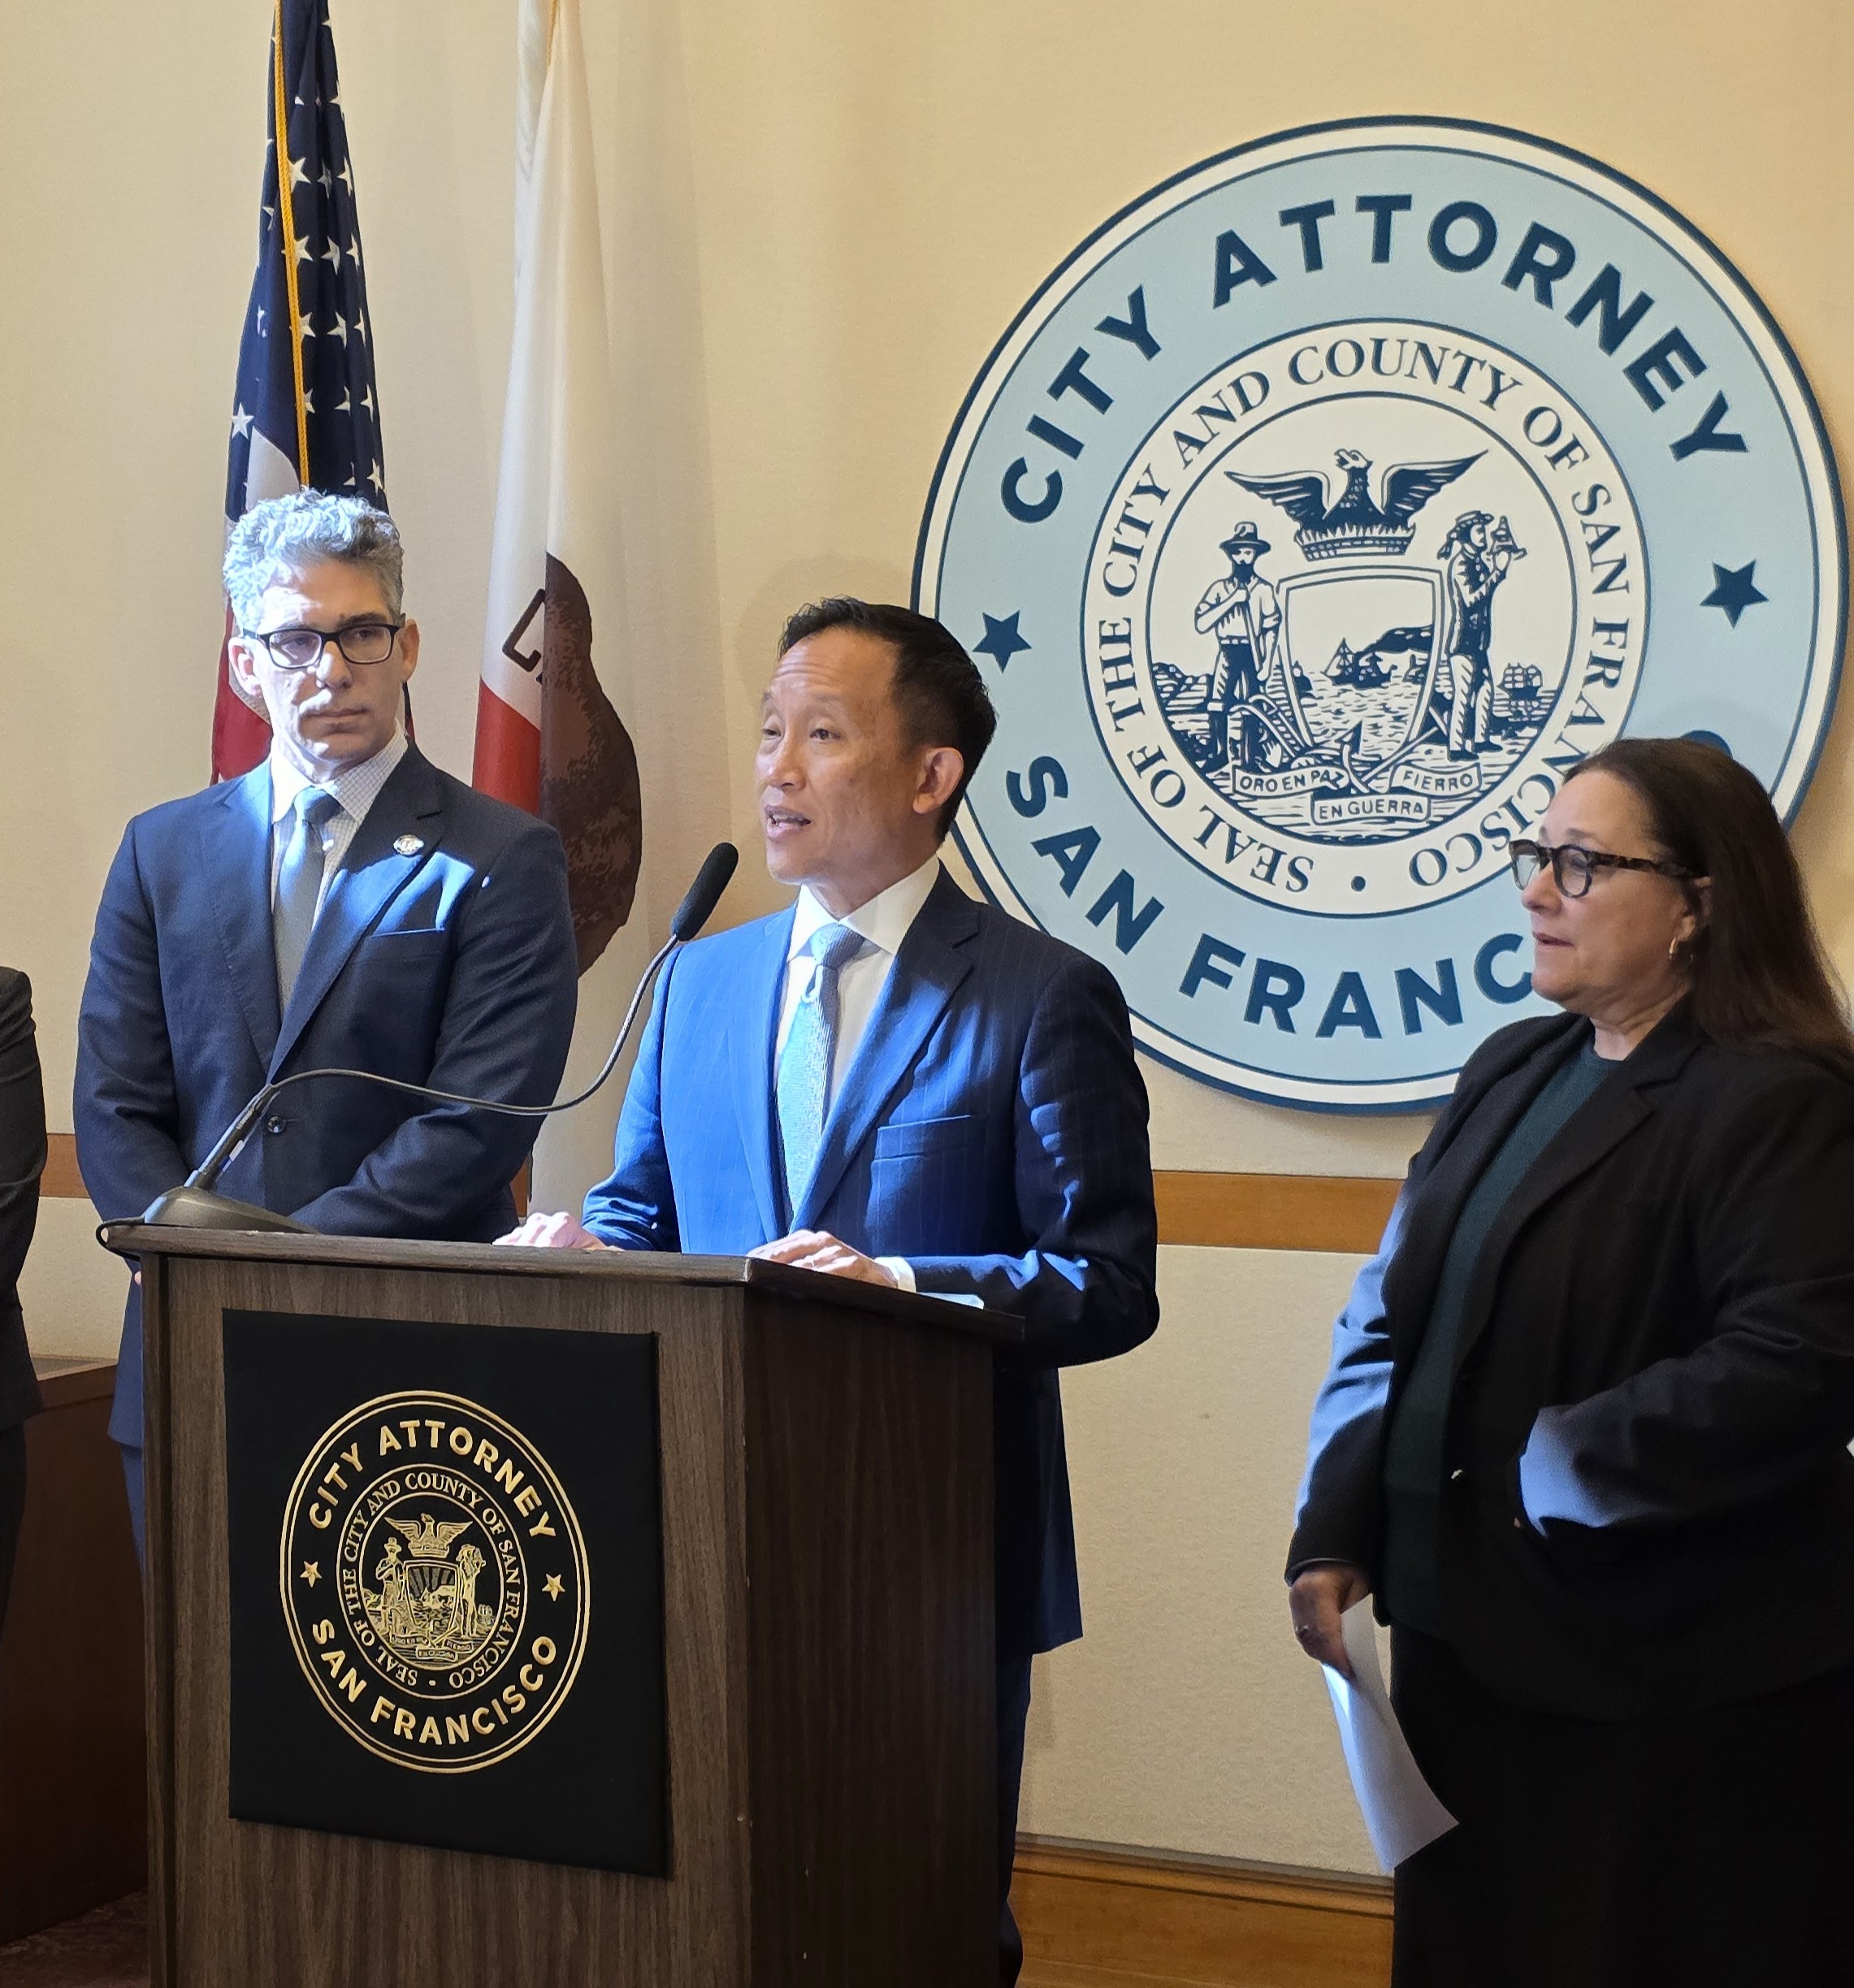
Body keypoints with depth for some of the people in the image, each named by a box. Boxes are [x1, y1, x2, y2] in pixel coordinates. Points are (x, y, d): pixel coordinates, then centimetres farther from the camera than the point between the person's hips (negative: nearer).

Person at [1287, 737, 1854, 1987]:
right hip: (1471, 1641, 7)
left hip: (1681, 1686, -7)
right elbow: (1390, 1318, 12)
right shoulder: (1511, 1072, 13)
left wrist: (1556, 1468, -18)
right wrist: (1335, 1537, 2)